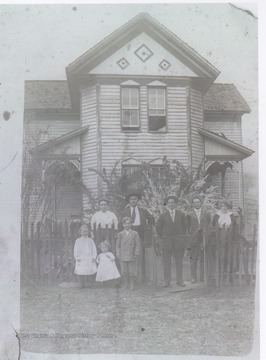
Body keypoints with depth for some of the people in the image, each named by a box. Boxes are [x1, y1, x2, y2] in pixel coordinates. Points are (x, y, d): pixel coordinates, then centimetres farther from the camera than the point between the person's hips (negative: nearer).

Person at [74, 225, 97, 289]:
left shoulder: (90, 240, 12)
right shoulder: (78, 241, 7)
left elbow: (94, 249, 11)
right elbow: (76, 250, 4)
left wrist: (94, 257, 1)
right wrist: (77, 258, -6)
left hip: (89, 259, 2)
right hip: (81, 259, -2)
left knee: (89, 271, -4)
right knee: (81, 272, -8)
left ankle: (88, 283, 9)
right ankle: (81, 285, -2)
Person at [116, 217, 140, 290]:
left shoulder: (135, 233, 2)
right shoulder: (120, 234, 8)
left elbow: (138, 244, 1)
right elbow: (118, 245, 10)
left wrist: (136, 254, -5)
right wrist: (118, 254, 2)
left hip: (132, 257, -1)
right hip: (123, 257, 2)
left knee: (132, 272, 2)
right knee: (124, 272, 5)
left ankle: (132, 285, 13)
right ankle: (124, 285, 15)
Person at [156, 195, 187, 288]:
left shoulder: (181, 214, 5)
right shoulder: (163, 215, 1)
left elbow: (184, 226, 14)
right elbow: (158, 227, 7)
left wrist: (181, 237, 9)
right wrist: (163, 238, 6)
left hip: (179, 241, 1)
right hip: (166, 241, -1)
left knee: (179, 262, 5)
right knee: (166, 262, 0)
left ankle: (179, 280, 15)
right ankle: (167, 281, 7)